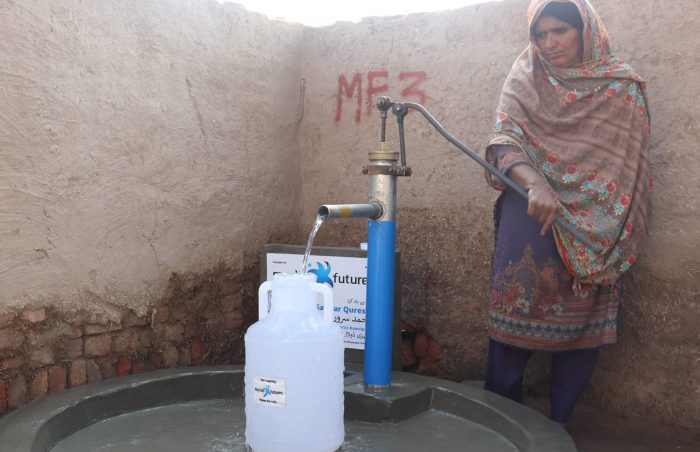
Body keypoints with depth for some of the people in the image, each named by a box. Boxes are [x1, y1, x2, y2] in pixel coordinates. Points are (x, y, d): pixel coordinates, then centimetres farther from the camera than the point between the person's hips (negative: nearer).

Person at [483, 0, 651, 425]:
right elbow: (505, 139, -7)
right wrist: (535, 184, -26)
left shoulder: (622, 84, 7)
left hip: (594, 223, 1)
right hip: (530, 211, 0)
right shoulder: (525, 76, 6)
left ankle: (560, 425, 18)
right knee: (517, 312, -1)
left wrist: (624, 236, 0)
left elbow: (631, 162, 8)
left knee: (582, 319, 2)